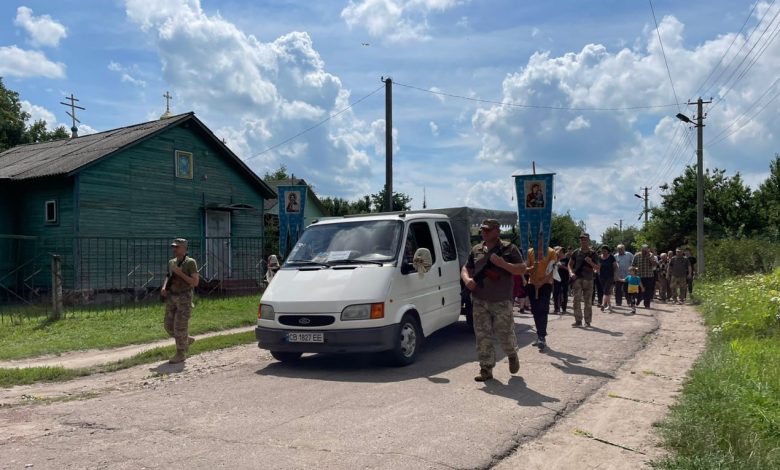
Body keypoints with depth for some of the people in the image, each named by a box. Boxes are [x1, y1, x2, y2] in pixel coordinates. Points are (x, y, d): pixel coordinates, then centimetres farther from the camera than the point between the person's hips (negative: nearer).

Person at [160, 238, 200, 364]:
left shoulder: (190, 262, -12)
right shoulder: (171, 262, 8)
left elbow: (195, 282, -16)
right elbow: (168, 277, 22)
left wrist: (180, 273, -22)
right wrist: (164, 287, 1)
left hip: (184, 299, -7)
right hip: (172, 298, 7)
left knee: (180, 327, -6)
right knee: (169, 325, 9)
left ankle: (181, 354, 7)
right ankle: (187, 340, 32)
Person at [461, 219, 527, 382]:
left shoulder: (509, 249, 1)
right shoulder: (476, 250, 14)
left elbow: (522, 269, -4)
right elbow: (466, 268, 20)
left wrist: (502, 264, -17)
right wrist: (467, 279, -2)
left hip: (502, 301, -3)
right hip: (479, 301, 4)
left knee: (505, 334, 3)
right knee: (482, 336, 2)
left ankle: (512, 355, 34)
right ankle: (486, 369, 11)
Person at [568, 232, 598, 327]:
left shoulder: (592, 253, 6)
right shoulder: (576, 252, 8)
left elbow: (597, 267, 7)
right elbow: (570, 264, 11)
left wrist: (590, 262, -13)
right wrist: (571, 273, -7)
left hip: (588, 279, 0)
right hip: (577, 278, 0)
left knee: (588, 301, 3)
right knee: (576, 300, -4)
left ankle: (587, 321, 12)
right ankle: (578, 320, 1)